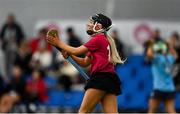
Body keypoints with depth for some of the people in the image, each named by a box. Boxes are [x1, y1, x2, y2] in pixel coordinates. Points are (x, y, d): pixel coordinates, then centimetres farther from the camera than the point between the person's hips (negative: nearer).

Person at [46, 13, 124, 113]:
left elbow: (76, 51, -4)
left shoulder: (98, 39, -5)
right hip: (110, 79, 9)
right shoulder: (104, 40, 23)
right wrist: (70, 54, 10)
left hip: (101, 78, -9)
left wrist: (59, 43, 7)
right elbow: (85, 63, 23)